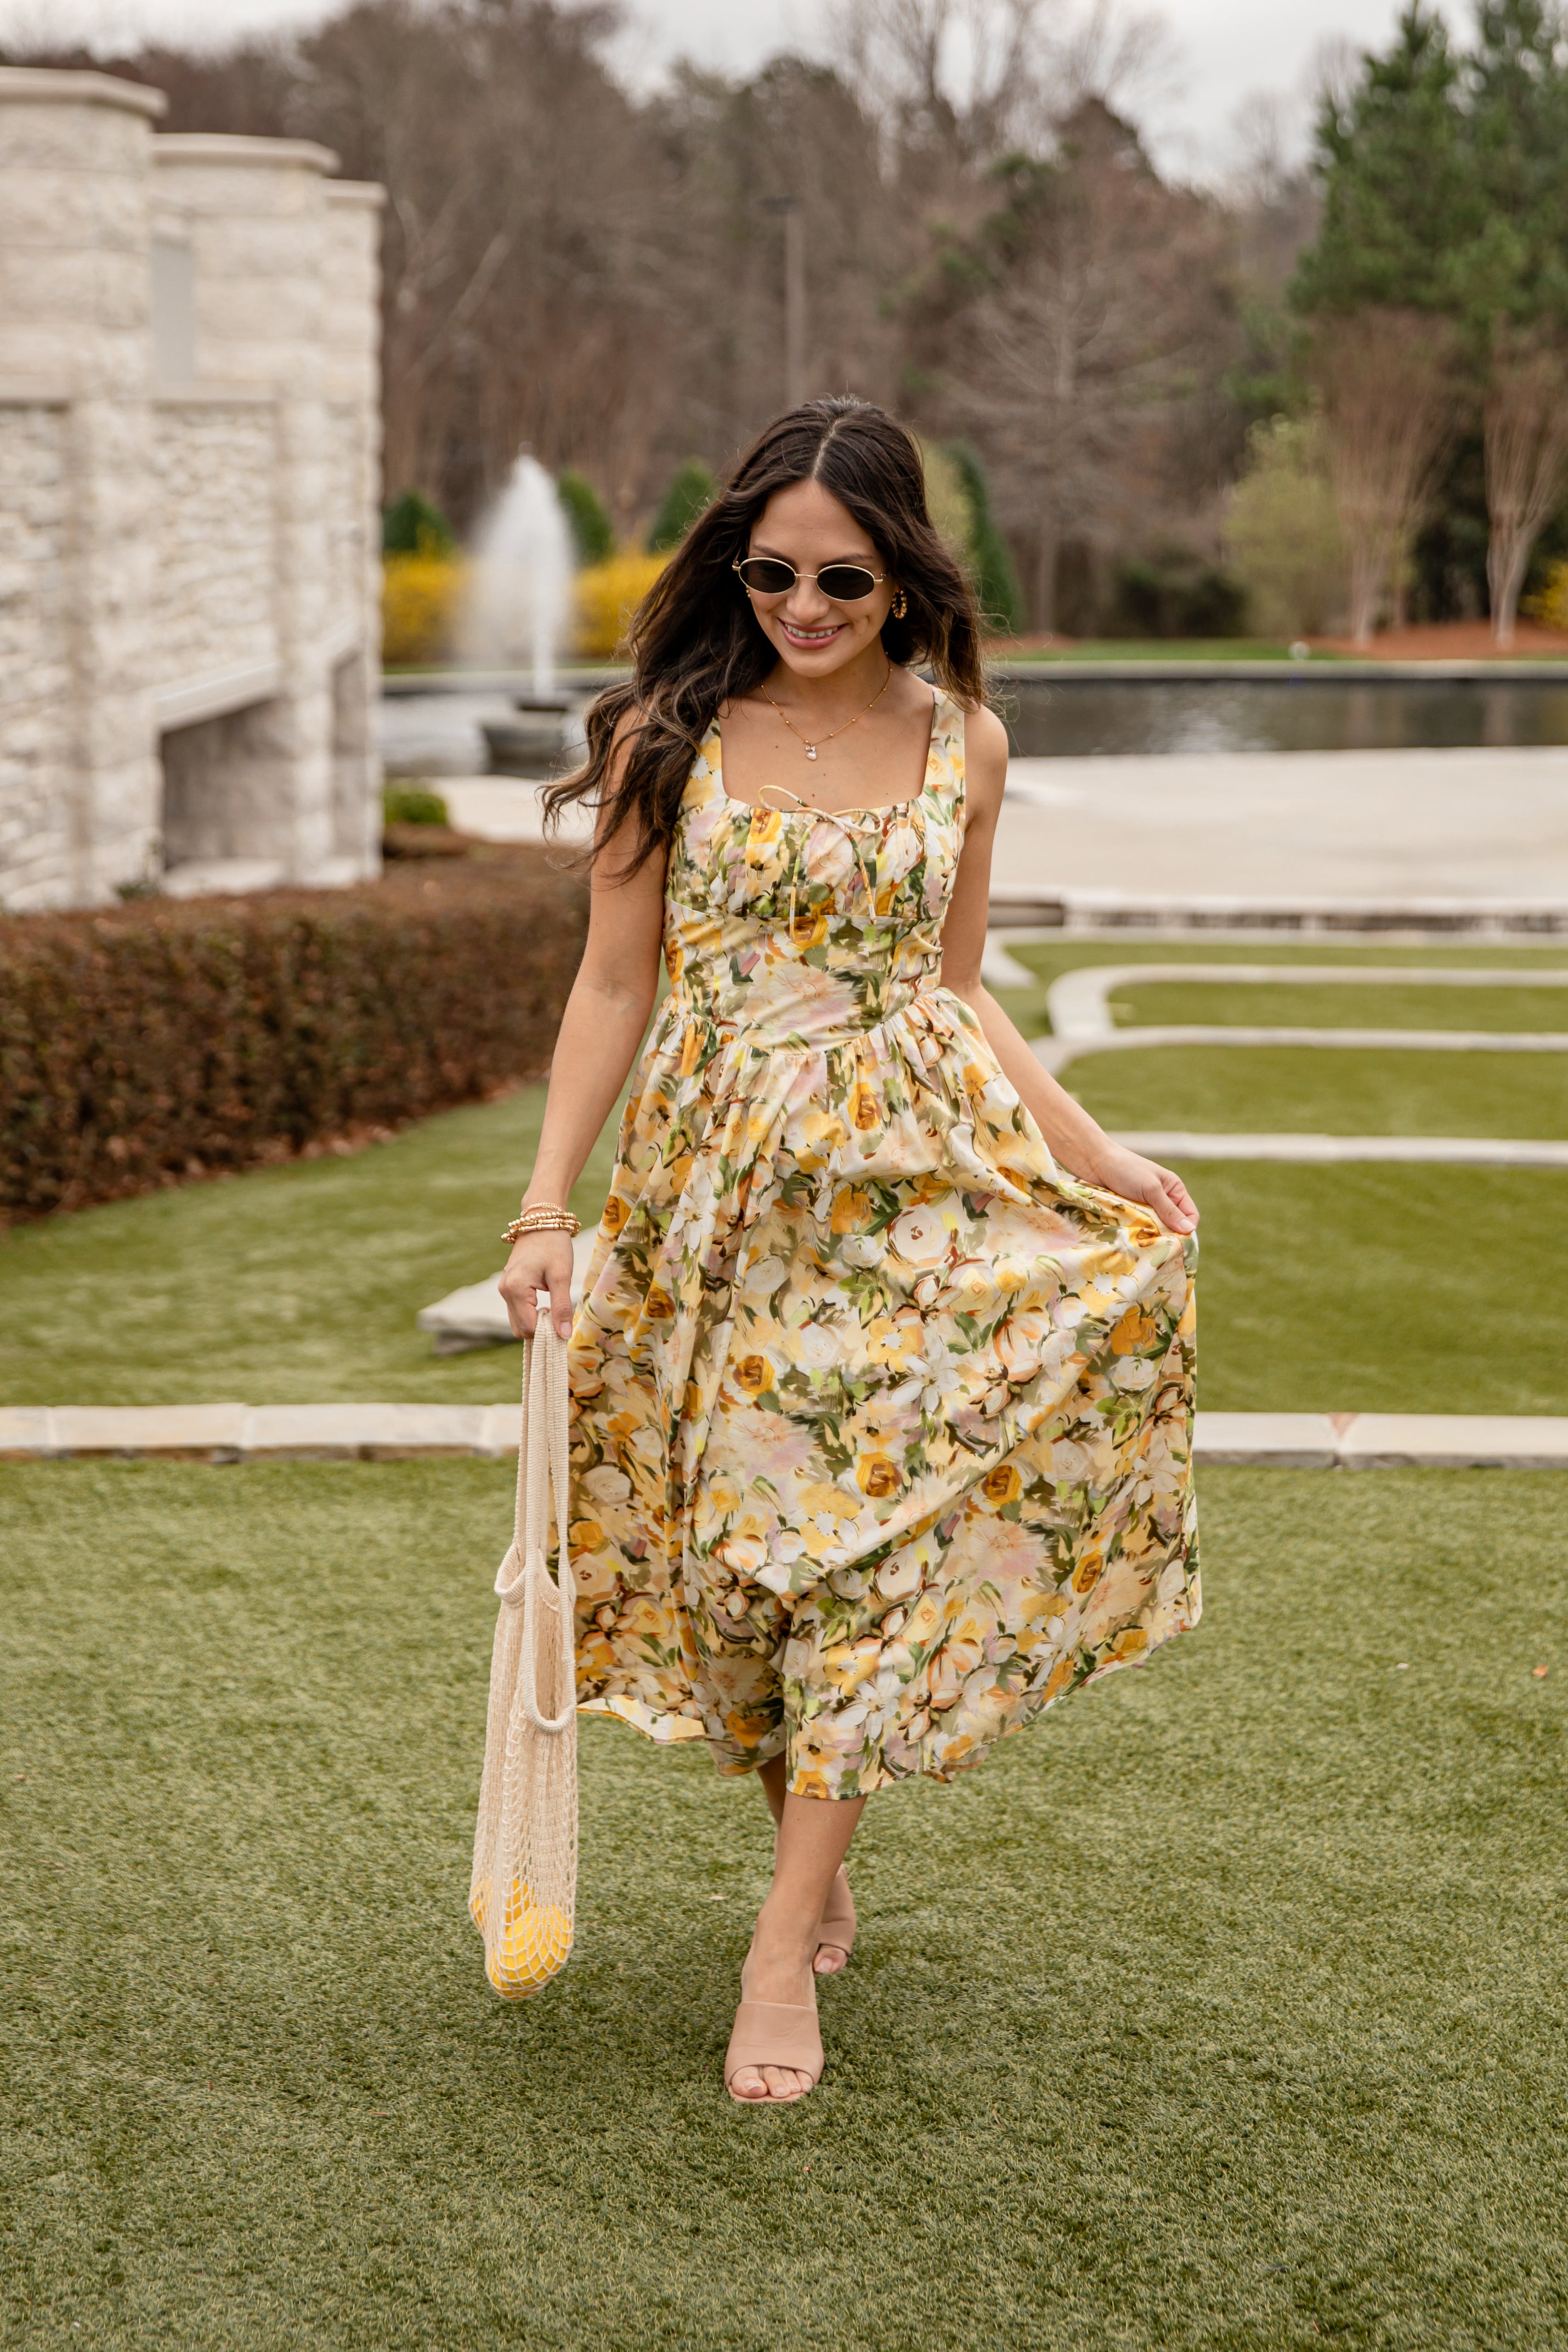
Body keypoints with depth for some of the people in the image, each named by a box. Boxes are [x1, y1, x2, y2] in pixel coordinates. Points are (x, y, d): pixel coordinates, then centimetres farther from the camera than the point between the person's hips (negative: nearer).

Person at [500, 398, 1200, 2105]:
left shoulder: (960, 743, 5)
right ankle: (819, 1867, 26)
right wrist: (545, 1205, -4)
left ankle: (783, 1948, -6)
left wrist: (1092, 1150, 5)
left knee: (870, 1529, -10)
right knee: (736, 1532, 4)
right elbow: (616, 984, 2)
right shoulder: (669, 734, -1)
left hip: (907, 1180, 0)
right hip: (715, 1189, 0)